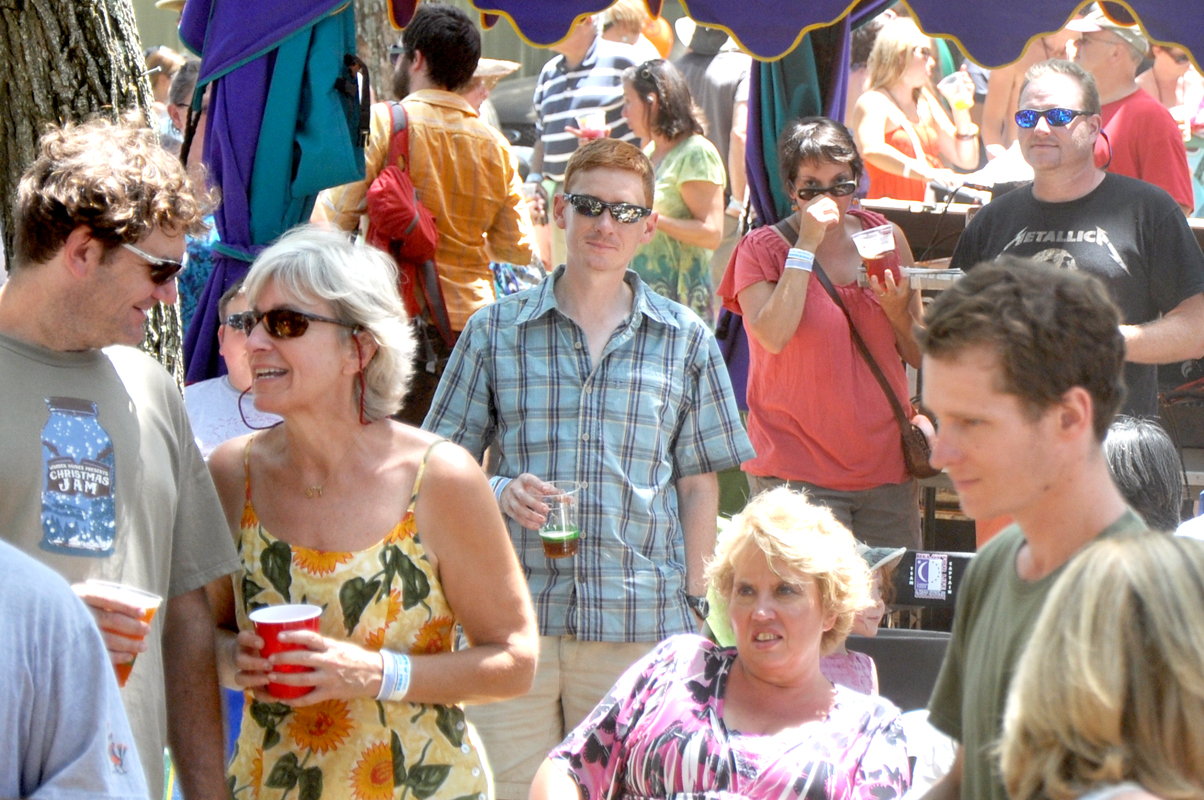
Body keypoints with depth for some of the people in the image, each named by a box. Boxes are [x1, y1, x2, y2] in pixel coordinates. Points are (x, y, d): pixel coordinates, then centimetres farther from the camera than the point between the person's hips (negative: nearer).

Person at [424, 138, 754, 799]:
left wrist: (692, 602, 5)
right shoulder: (495, 330, 7)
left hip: (639, 623, 0)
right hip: (511, 617, 0)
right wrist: (500, 491, -11)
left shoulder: (685, 340, 9)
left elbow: (699, 483, 11)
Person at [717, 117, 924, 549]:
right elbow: (773, 337, -20)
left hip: (887, 466, 4)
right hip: (796, 472, -4)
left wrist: (897, 311, -8)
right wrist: (806, 245, -17)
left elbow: (920, 356, 13)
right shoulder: (761, 249, -1)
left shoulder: (886, 238, 9)